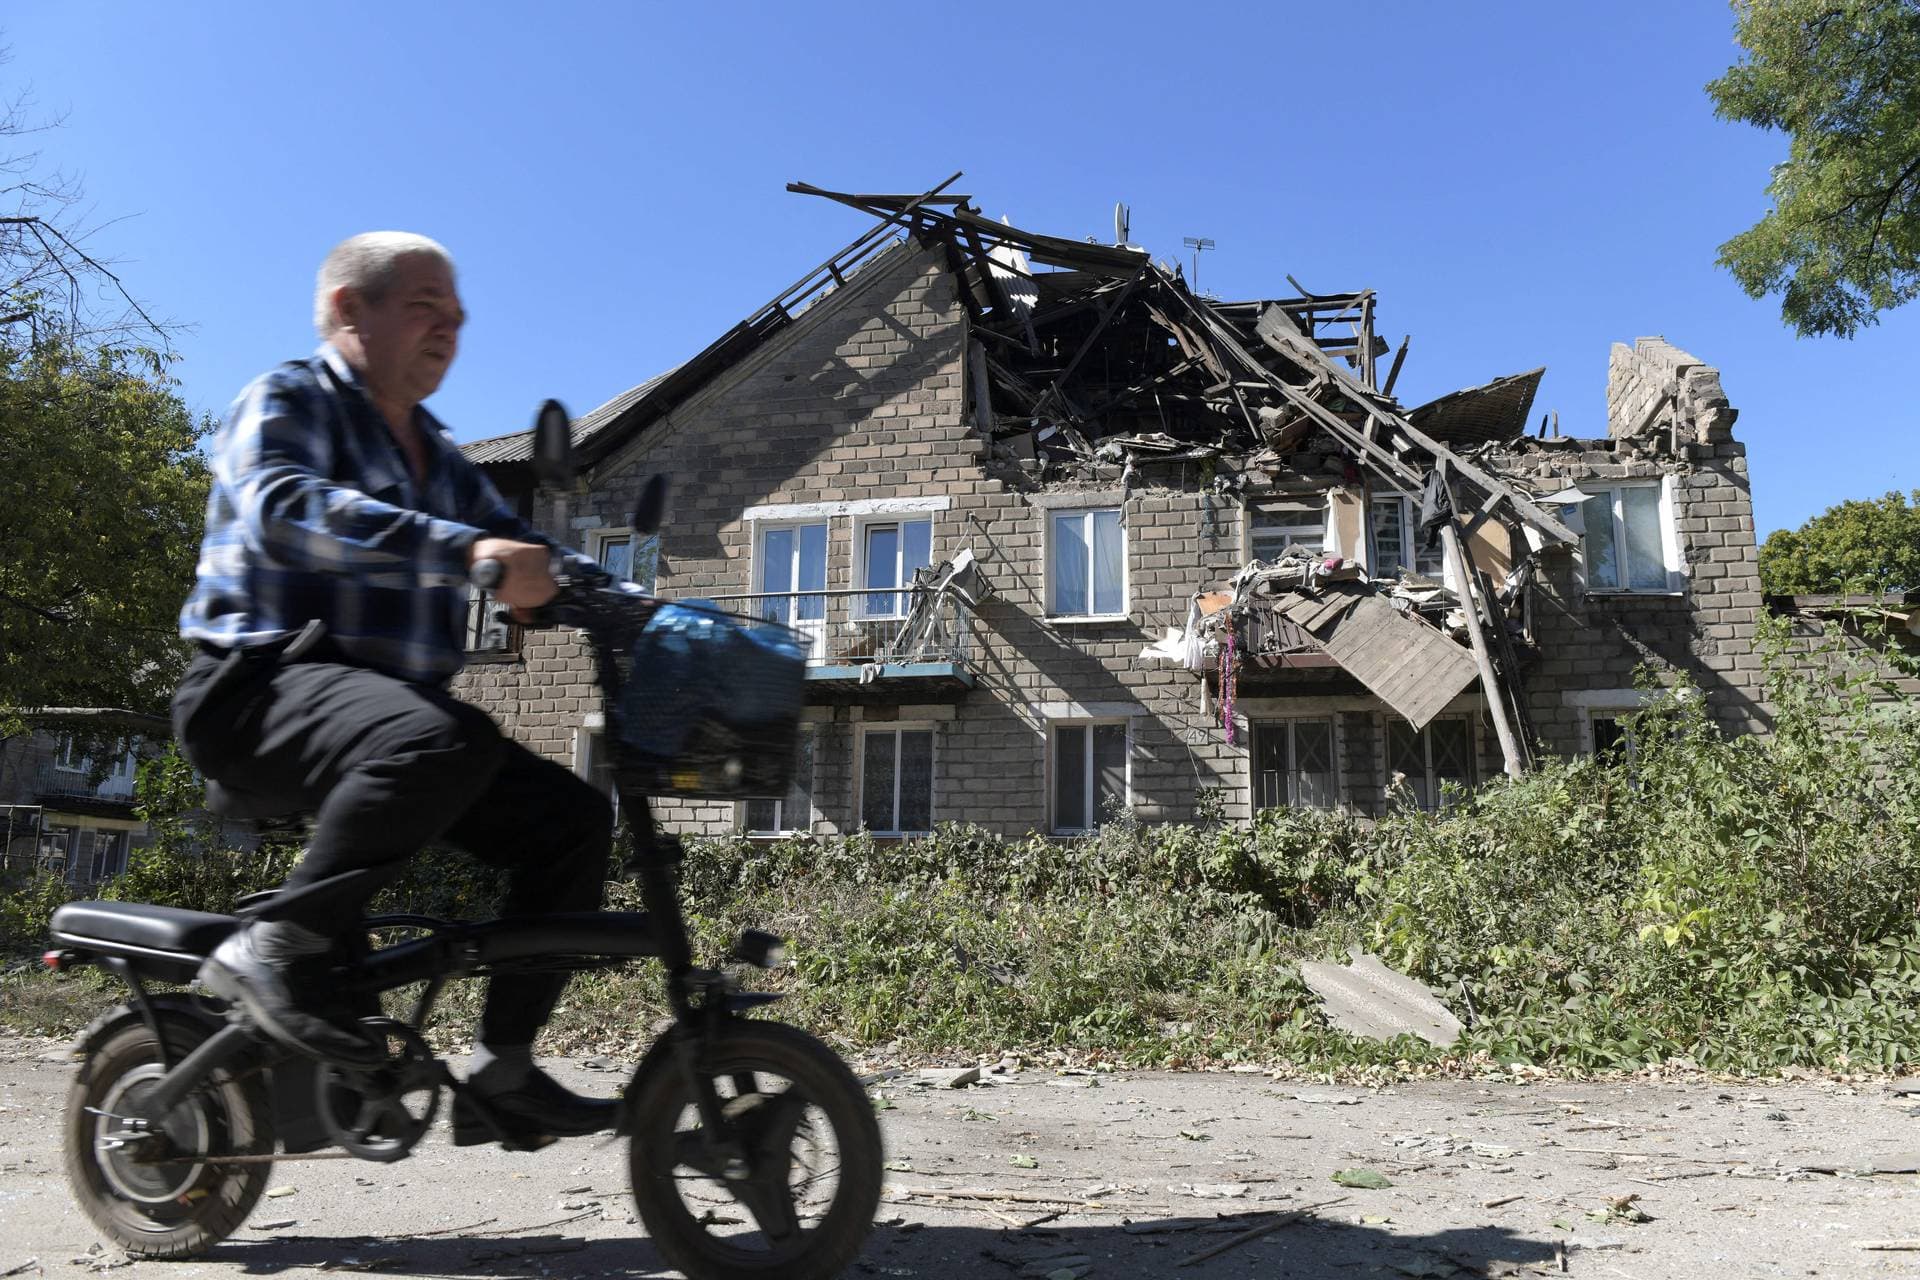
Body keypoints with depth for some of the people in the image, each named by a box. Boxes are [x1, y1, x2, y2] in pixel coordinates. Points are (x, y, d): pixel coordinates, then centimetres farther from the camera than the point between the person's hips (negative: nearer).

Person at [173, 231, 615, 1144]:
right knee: (447, 740, -38)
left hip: (392, 703, 8)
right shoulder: (288, 401, -2)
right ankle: (276, 947, -22)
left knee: (571, 816, -6)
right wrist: (461, 549, -38)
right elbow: (284, 506, -25)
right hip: (263, 685, -8)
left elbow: (525, 561, 19)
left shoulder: (438, 456, 22)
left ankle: (502, 1069, -2)